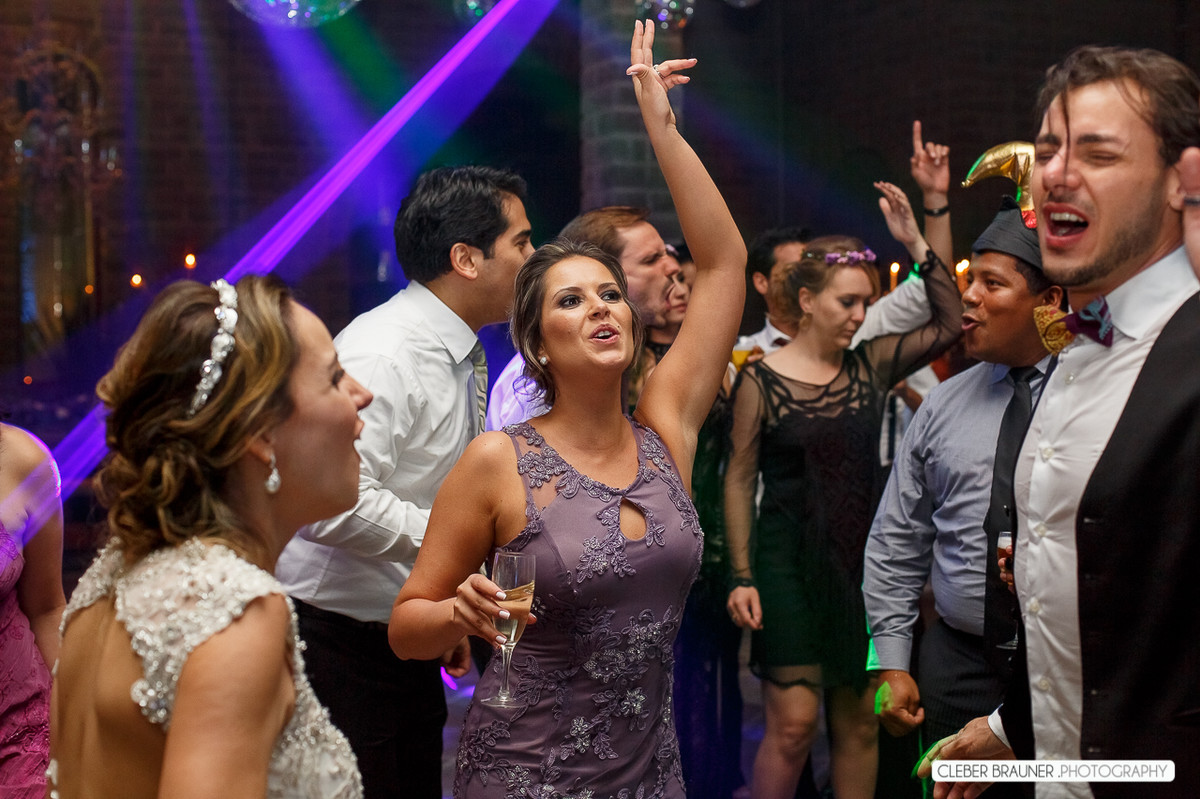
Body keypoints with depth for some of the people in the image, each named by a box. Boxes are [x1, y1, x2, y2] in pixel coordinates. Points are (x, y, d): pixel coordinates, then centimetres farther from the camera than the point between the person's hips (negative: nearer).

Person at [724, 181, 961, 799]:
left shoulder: (869, 366, 6)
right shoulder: (760, 380, -4)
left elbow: (949, 324, 3)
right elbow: (739, 480, -4)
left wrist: (916, 243, -5)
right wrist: (742, 576, -9)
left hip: (863, 561, 4)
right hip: (791, 563, -4)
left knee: (860, 724, 9)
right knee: (794, 723, -7)